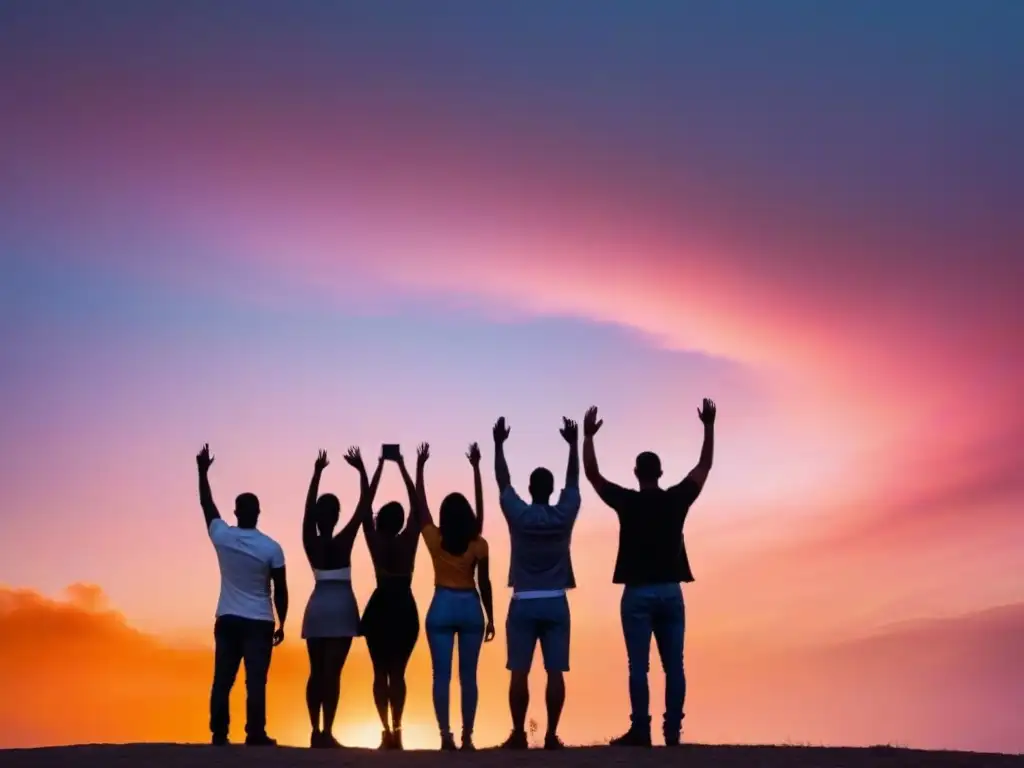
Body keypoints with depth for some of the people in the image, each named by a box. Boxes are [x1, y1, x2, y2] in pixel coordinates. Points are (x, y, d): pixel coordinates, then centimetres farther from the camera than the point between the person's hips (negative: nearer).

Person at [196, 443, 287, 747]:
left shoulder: (221, 536, -2)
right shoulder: (271, 548, -8)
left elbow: (207, 505, 15)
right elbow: (280, 591, -5)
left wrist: (203, 471, 25)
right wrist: (281, 624, 7)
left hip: (227, 620, 3)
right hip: (259, 622, -3)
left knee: (222, 680, 5)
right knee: (255, 681, -4)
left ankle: (219, 734, 4)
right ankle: (255, 735, -7)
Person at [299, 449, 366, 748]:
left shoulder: (310, 542, 0)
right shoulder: (343, 541, -8)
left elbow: (309, 507, 10)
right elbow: (363, 506, -5)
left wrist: (317, 472, 15)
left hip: (316, 607, 4)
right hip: (341, 607, -4)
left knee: (316, 672, 9)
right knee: (332, 672, -7)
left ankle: (316, 731, 8)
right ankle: (326, 732, -12)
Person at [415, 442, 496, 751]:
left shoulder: (435, 539, -4)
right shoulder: (478, 544, -6)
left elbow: (420, 505, 6)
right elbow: (484, 583, 1)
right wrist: (490, 617, 14)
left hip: (442, 608, 0)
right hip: (470, 608, 0)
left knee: (442, 675, 0)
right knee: (468, 676, 4)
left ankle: (446, 736, -5)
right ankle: (467, 736, 1)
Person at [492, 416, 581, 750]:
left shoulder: (518, 514, -4)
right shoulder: (564, 514, -2)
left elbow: (503, 482, 8)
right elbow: (574, 481, 12)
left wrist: (499, 444, 16)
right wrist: (574, 443, 21)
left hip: (523, 604, -1)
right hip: (555, 603, 1)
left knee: (519, 672, 0)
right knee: (555, 672, 0)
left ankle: (519, 734, -1)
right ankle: (551, 735, -2)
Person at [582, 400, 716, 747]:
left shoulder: (628, 502, -5)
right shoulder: (677, 499, 1)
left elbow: (592, 474, 2)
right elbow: (704, 467, 12)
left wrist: (588, 436, 8)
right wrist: (709, 426, 17)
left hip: (638, 593, -3)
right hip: (670, 592, 3)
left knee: (638, 667, -3)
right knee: (673, 667, 4)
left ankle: (640, 731, -4)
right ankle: (672, 731, 4)